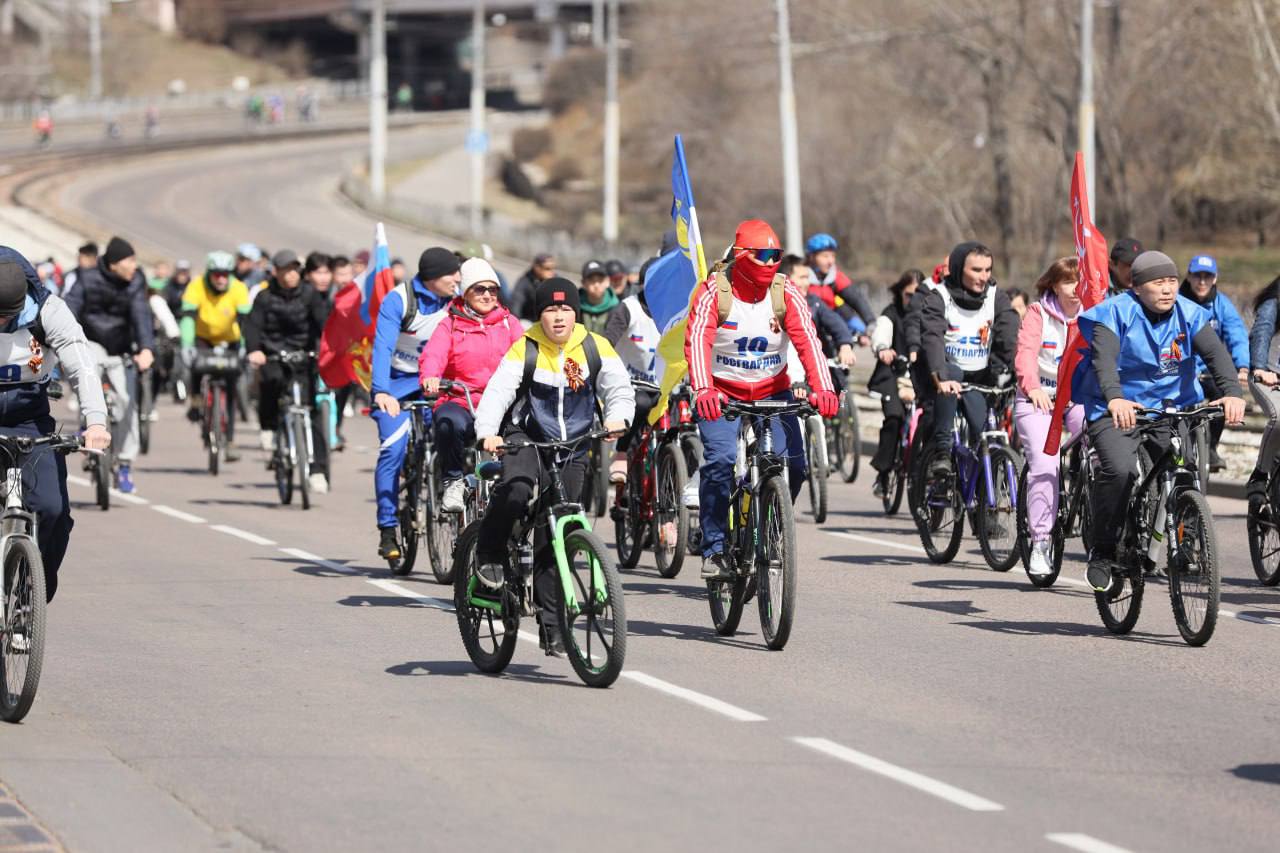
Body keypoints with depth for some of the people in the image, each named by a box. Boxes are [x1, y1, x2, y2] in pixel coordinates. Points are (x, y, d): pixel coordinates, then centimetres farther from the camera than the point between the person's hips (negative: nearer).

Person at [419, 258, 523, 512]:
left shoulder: (508, 323, 16)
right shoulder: (450, 324, 10)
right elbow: (433, 355, -8)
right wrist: (430, 377, -31)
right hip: (460, 401, -1)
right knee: (450, 422, -37)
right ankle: (453, 482, -12)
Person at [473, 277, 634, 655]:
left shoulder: (595, 348, -4)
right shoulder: (525, 349, -10)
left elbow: (619, 388, -3)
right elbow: (498, 391, -18)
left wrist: (617, 419, -25)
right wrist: (488, 433, -35)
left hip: (573, 447, 2)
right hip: (527, 437, -2)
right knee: (516, 491, -34)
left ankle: (551, 623, 6)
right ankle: (491, 552, -6)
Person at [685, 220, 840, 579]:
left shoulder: (786, 294, -8)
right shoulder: (714, 291, -15)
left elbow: (808, 341, -20)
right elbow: (697, 340, -27)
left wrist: (823, 389, -36)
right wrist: (703, 390, -45)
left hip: (772, 391, 3)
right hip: (722, 393, -3)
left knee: (792, 465, -13)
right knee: (720, 459, -24)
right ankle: (714, 550, -13)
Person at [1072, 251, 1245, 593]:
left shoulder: (1189, 315, -1)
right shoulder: (1115, 314, -12)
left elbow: (1216, 353, -14)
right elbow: (1104, 358, -28)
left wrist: (1232, 392, -34)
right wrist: (1114, 399, -48)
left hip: (1170, 408, 4)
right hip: (1116, 410, -4)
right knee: (1118, 469, -28)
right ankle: (1102, 550, -9)